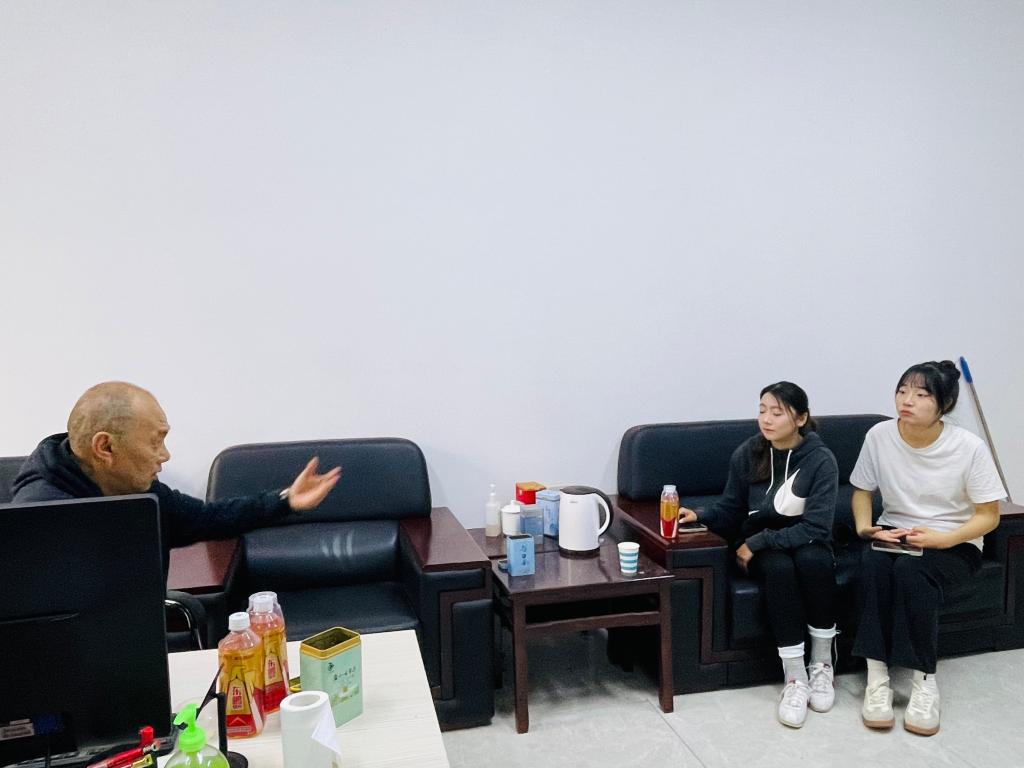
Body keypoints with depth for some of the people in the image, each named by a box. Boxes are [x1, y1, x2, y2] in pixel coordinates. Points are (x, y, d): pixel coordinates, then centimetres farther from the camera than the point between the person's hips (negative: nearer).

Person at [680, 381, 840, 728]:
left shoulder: (821, 459, -13)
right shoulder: (746, 455, -7)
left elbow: (815, 527, -18)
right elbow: (730, 511, 1)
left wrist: (759, 541, -24)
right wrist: (700, 518, -20)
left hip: (804, 543, -1)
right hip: (759, 546, 1)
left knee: (813, 560, -36)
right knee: (779, 568, -34)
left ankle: (822, 665, -17)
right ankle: (795, 678, -26)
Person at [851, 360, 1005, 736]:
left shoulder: (970, 448, -15)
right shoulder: (879, 436, -8)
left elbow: (988, 515, -8)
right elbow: (862, 490, 6)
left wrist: (943, 539, -23)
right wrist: (865, 526, -13)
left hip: (955, 544, -2)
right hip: (896, 533, 3)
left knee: (911, 569, -35)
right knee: (873, 562, -33)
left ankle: (924, 680, -20)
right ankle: (876, 675, -27)